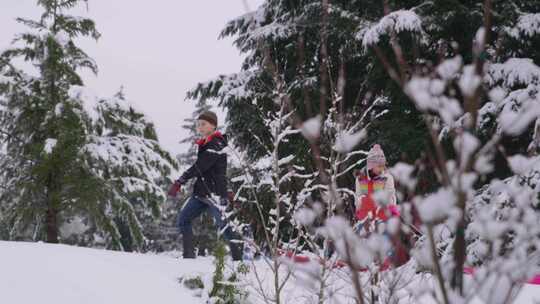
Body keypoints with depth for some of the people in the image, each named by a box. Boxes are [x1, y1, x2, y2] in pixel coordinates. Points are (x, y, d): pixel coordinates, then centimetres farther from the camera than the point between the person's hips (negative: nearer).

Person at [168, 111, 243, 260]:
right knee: (183, 218, 5)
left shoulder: (217, 143, -13)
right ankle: (189, 256, 5)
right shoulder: (204, 144, 16)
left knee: (223, 225, -10)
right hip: (201, 191, 9)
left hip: (215, 192, -9)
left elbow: (200, 166, -20)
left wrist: (180, 182, -21)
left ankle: (239, 258, -4)